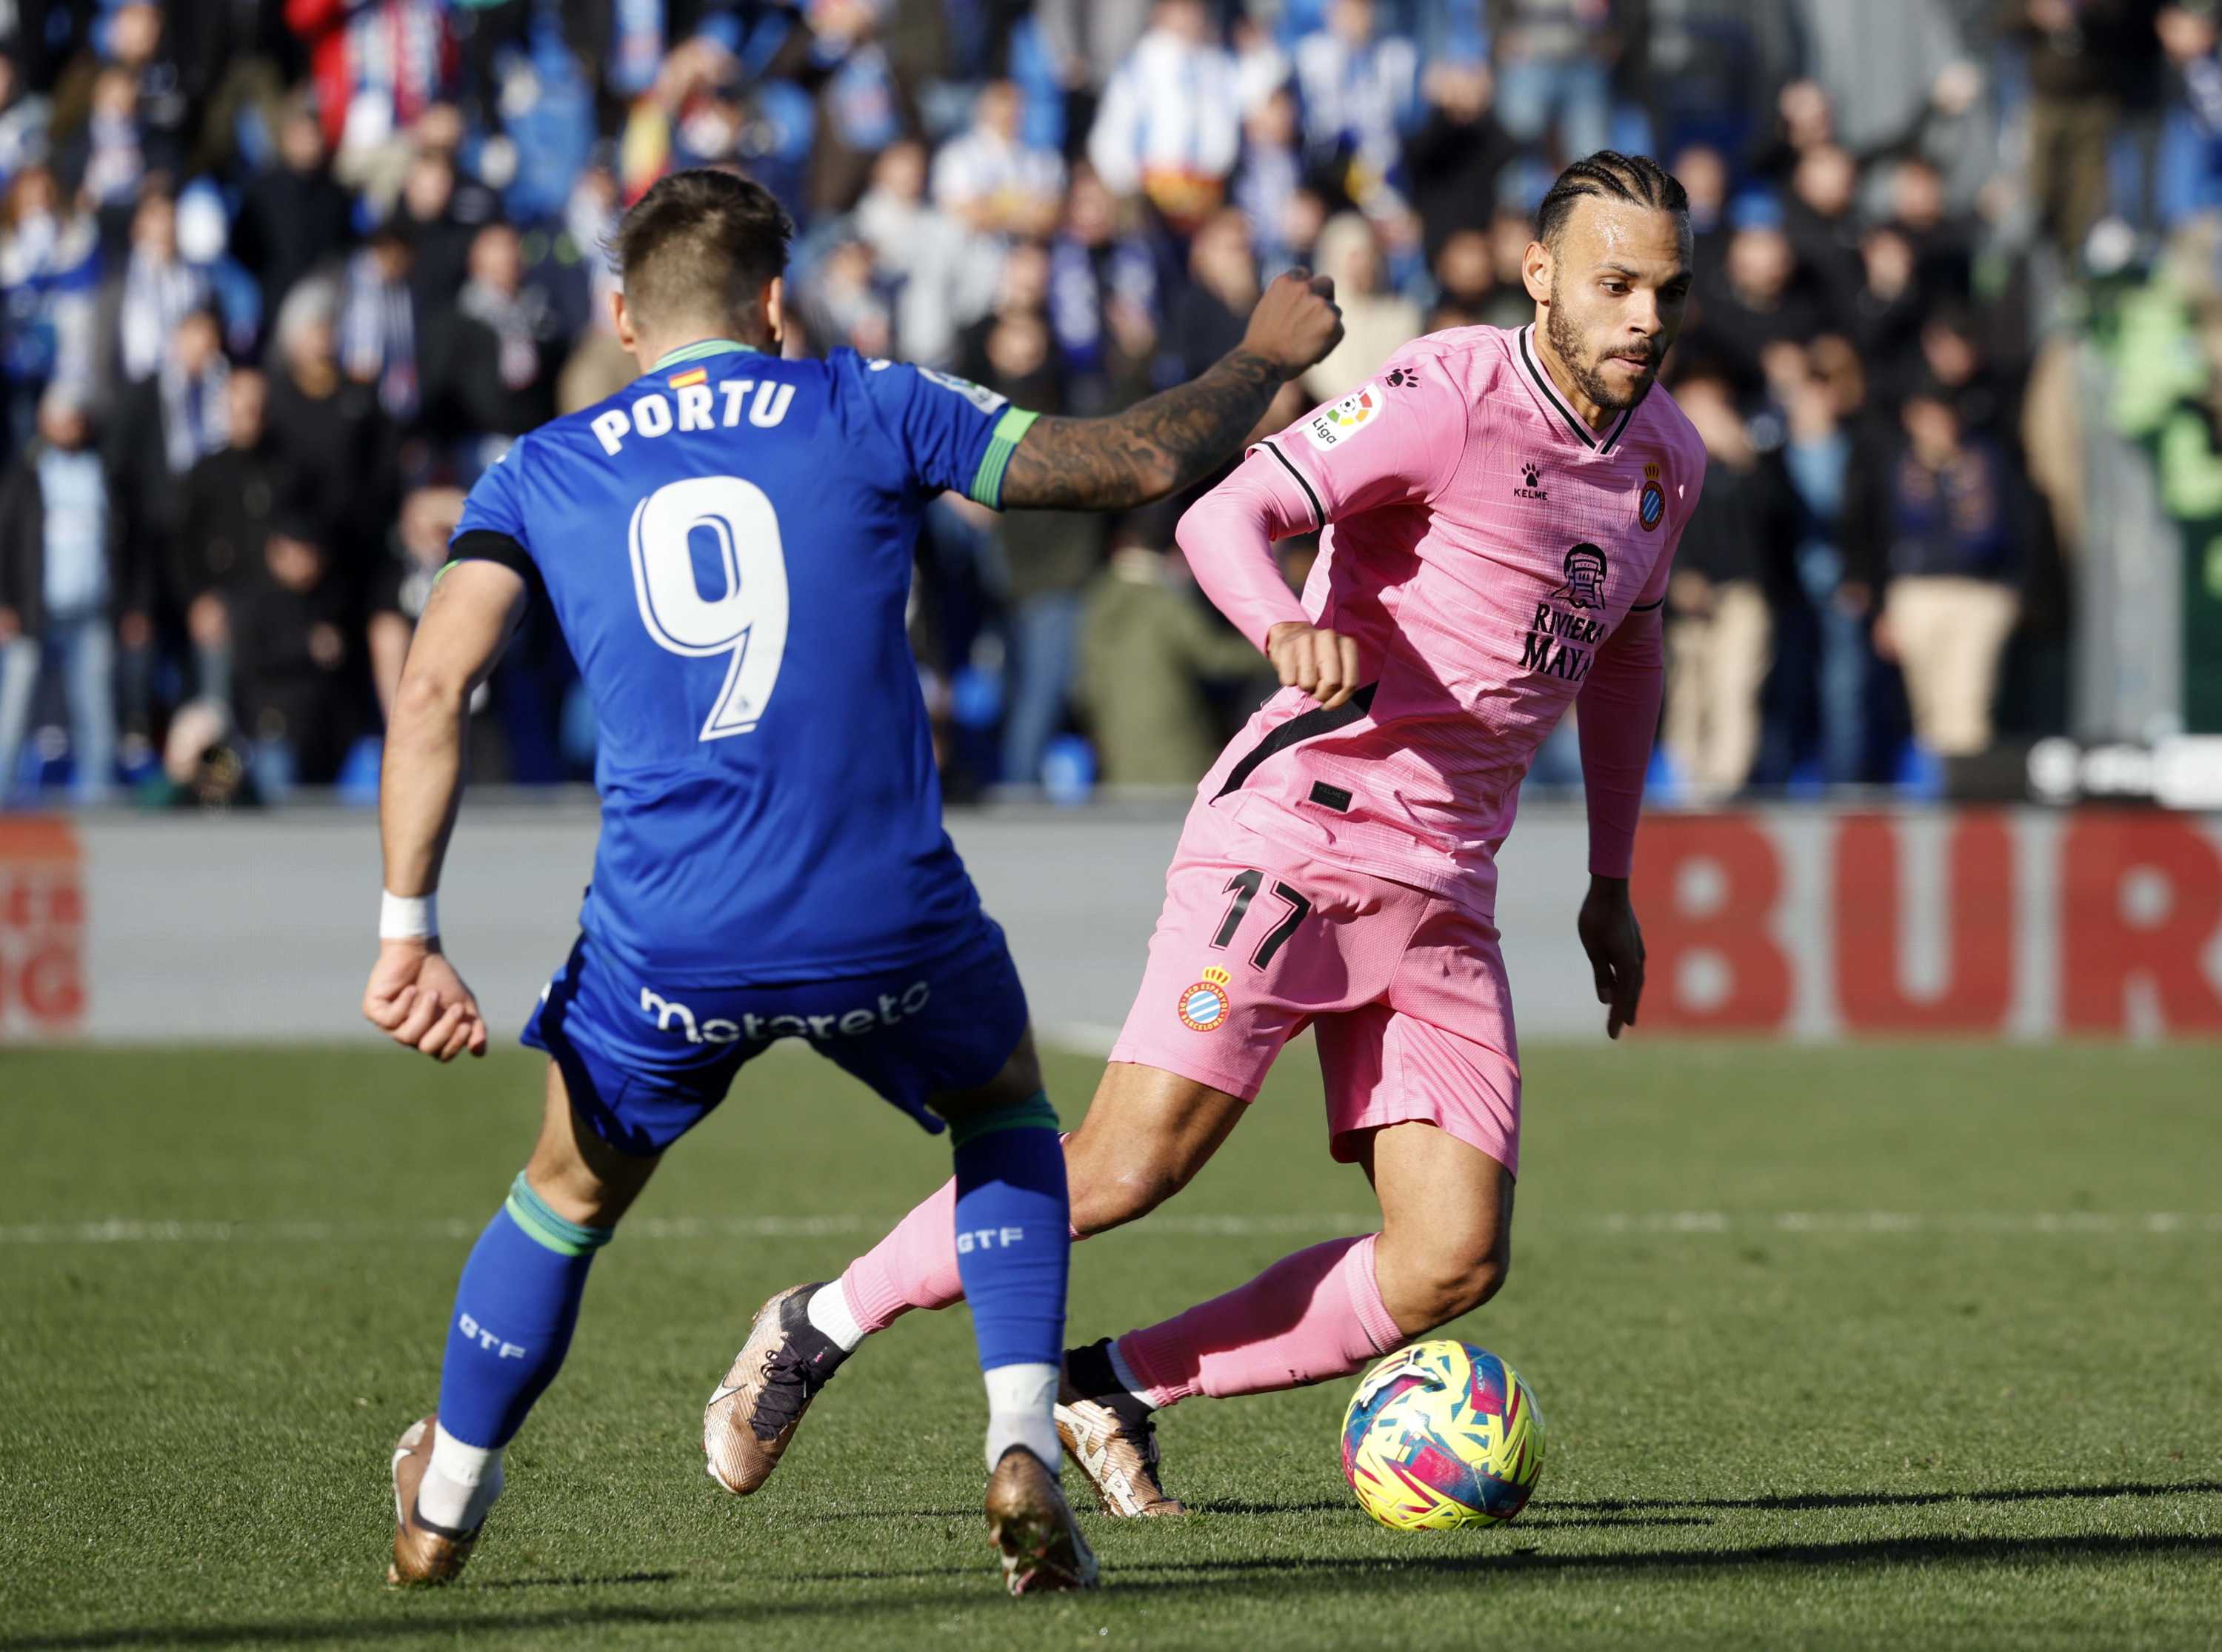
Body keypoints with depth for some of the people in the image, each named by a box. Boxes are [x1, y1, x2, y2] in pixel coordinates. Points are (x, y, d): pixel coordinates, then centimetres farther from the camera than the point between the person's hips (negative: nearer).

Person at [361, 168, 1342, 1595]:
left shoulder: (539, 474, 10)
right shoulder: (868, 412, 6)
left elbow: (434, 686, -3)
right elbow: (1141, 460, 7)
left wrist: (409, 931, -4)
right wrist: (1269, 357, 26)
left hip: (667, 945, 1)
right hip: (885, 927, -1)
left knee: (571, 1197, 28)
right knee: (1005, 1105, 30)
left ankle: (443, 1509, 39)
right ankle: (1023, 1450, 14)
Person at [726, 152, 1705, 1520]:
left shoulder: (1668, 458, 11)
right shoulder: (1450, 395, -12)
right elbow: (1224, 516, -21)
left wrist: (1612, 879, 27)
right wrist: (1286, 627, -43)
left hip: (1442, 892, 7)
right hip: (1296, 829, -7)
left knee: (1454, 1263, -7)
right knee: (1134, 1161, -18)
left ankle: (1114, 1391, 7)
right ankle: (825, 1328, 1)